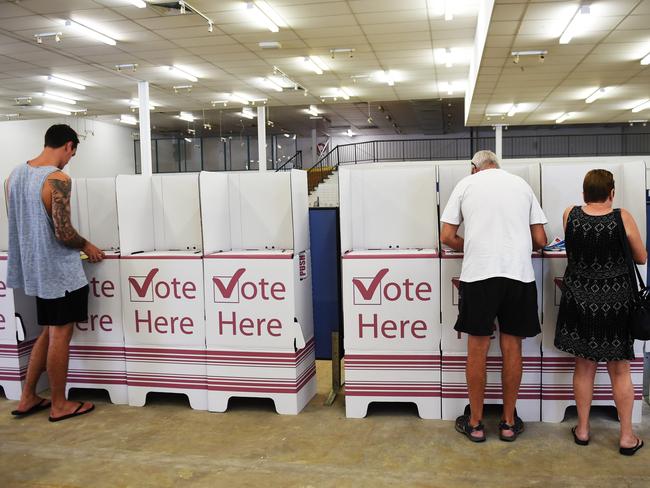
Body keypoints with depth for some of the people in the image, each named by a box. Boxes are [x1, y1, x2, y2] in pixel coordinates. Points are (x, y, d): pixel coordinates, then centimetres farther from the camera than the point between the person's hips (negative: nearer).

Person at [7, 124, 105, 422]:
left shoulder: (16, 174, 6)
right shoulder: (58, 179, -19)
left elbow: (22, 222, 13)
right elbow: (64, 234, -23)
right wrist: (86, 245, -3)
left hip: (34, 266, 8)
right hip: (59, 270, -8)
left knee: (49, 333, 19)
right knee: (60, 336, 4)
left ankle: (27, 398, 25)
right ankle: (59, 405, 16)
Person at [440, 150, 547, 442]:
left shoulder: (466, 184, 8)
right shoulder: (521, 184, 14)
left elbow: (447, 237, 5)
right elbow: (540, 240, 11)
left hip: (478, 274, -2)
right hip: (519, 273, 2)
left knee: (477, 349, 6)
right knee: (512, 347, 10)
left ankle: (475, 423, 16)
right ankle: (509, 423, 21)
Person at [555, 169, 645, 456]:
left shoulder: (570, 215, -7)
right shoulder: (622, 218, -13)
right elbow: (642, 258, 0)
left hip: (580, 300, 2)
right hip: (616, 302, -1)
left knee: (584, 367, 14)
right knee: (620, 371, 11)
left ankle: (582, 429, 24)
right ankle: (627, 437, 20)